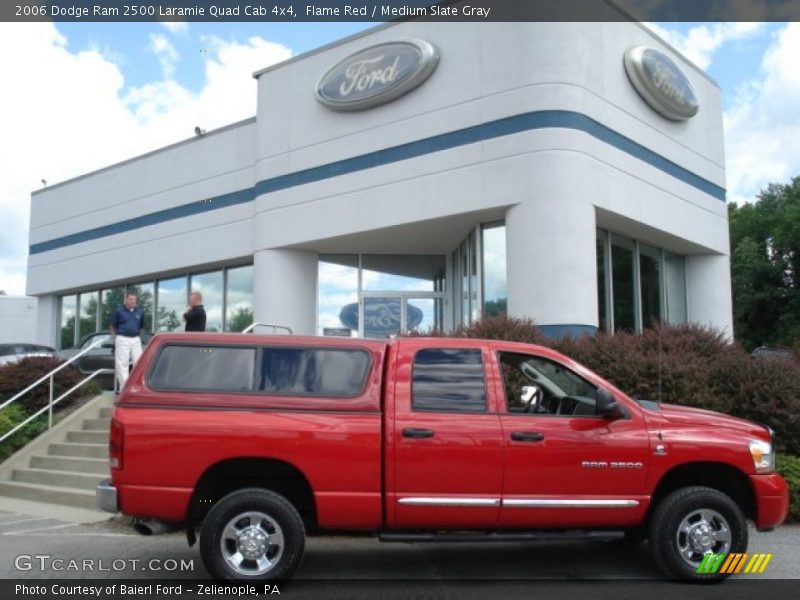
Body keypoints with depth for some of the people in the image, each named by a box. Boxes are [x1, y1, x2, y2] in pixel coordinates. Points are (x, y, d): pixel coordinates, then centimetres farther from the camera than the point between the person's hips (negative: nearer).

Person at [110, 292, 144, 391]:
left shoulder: (139, 312, 8)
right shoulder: (119, 311, -2)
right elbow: (112, 326, 5)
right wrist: (116, 337, 6)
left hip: (136, 340, 4)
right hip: (122, 340, -4)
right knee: (122, 363, -4)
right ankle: (124, 387, 0)